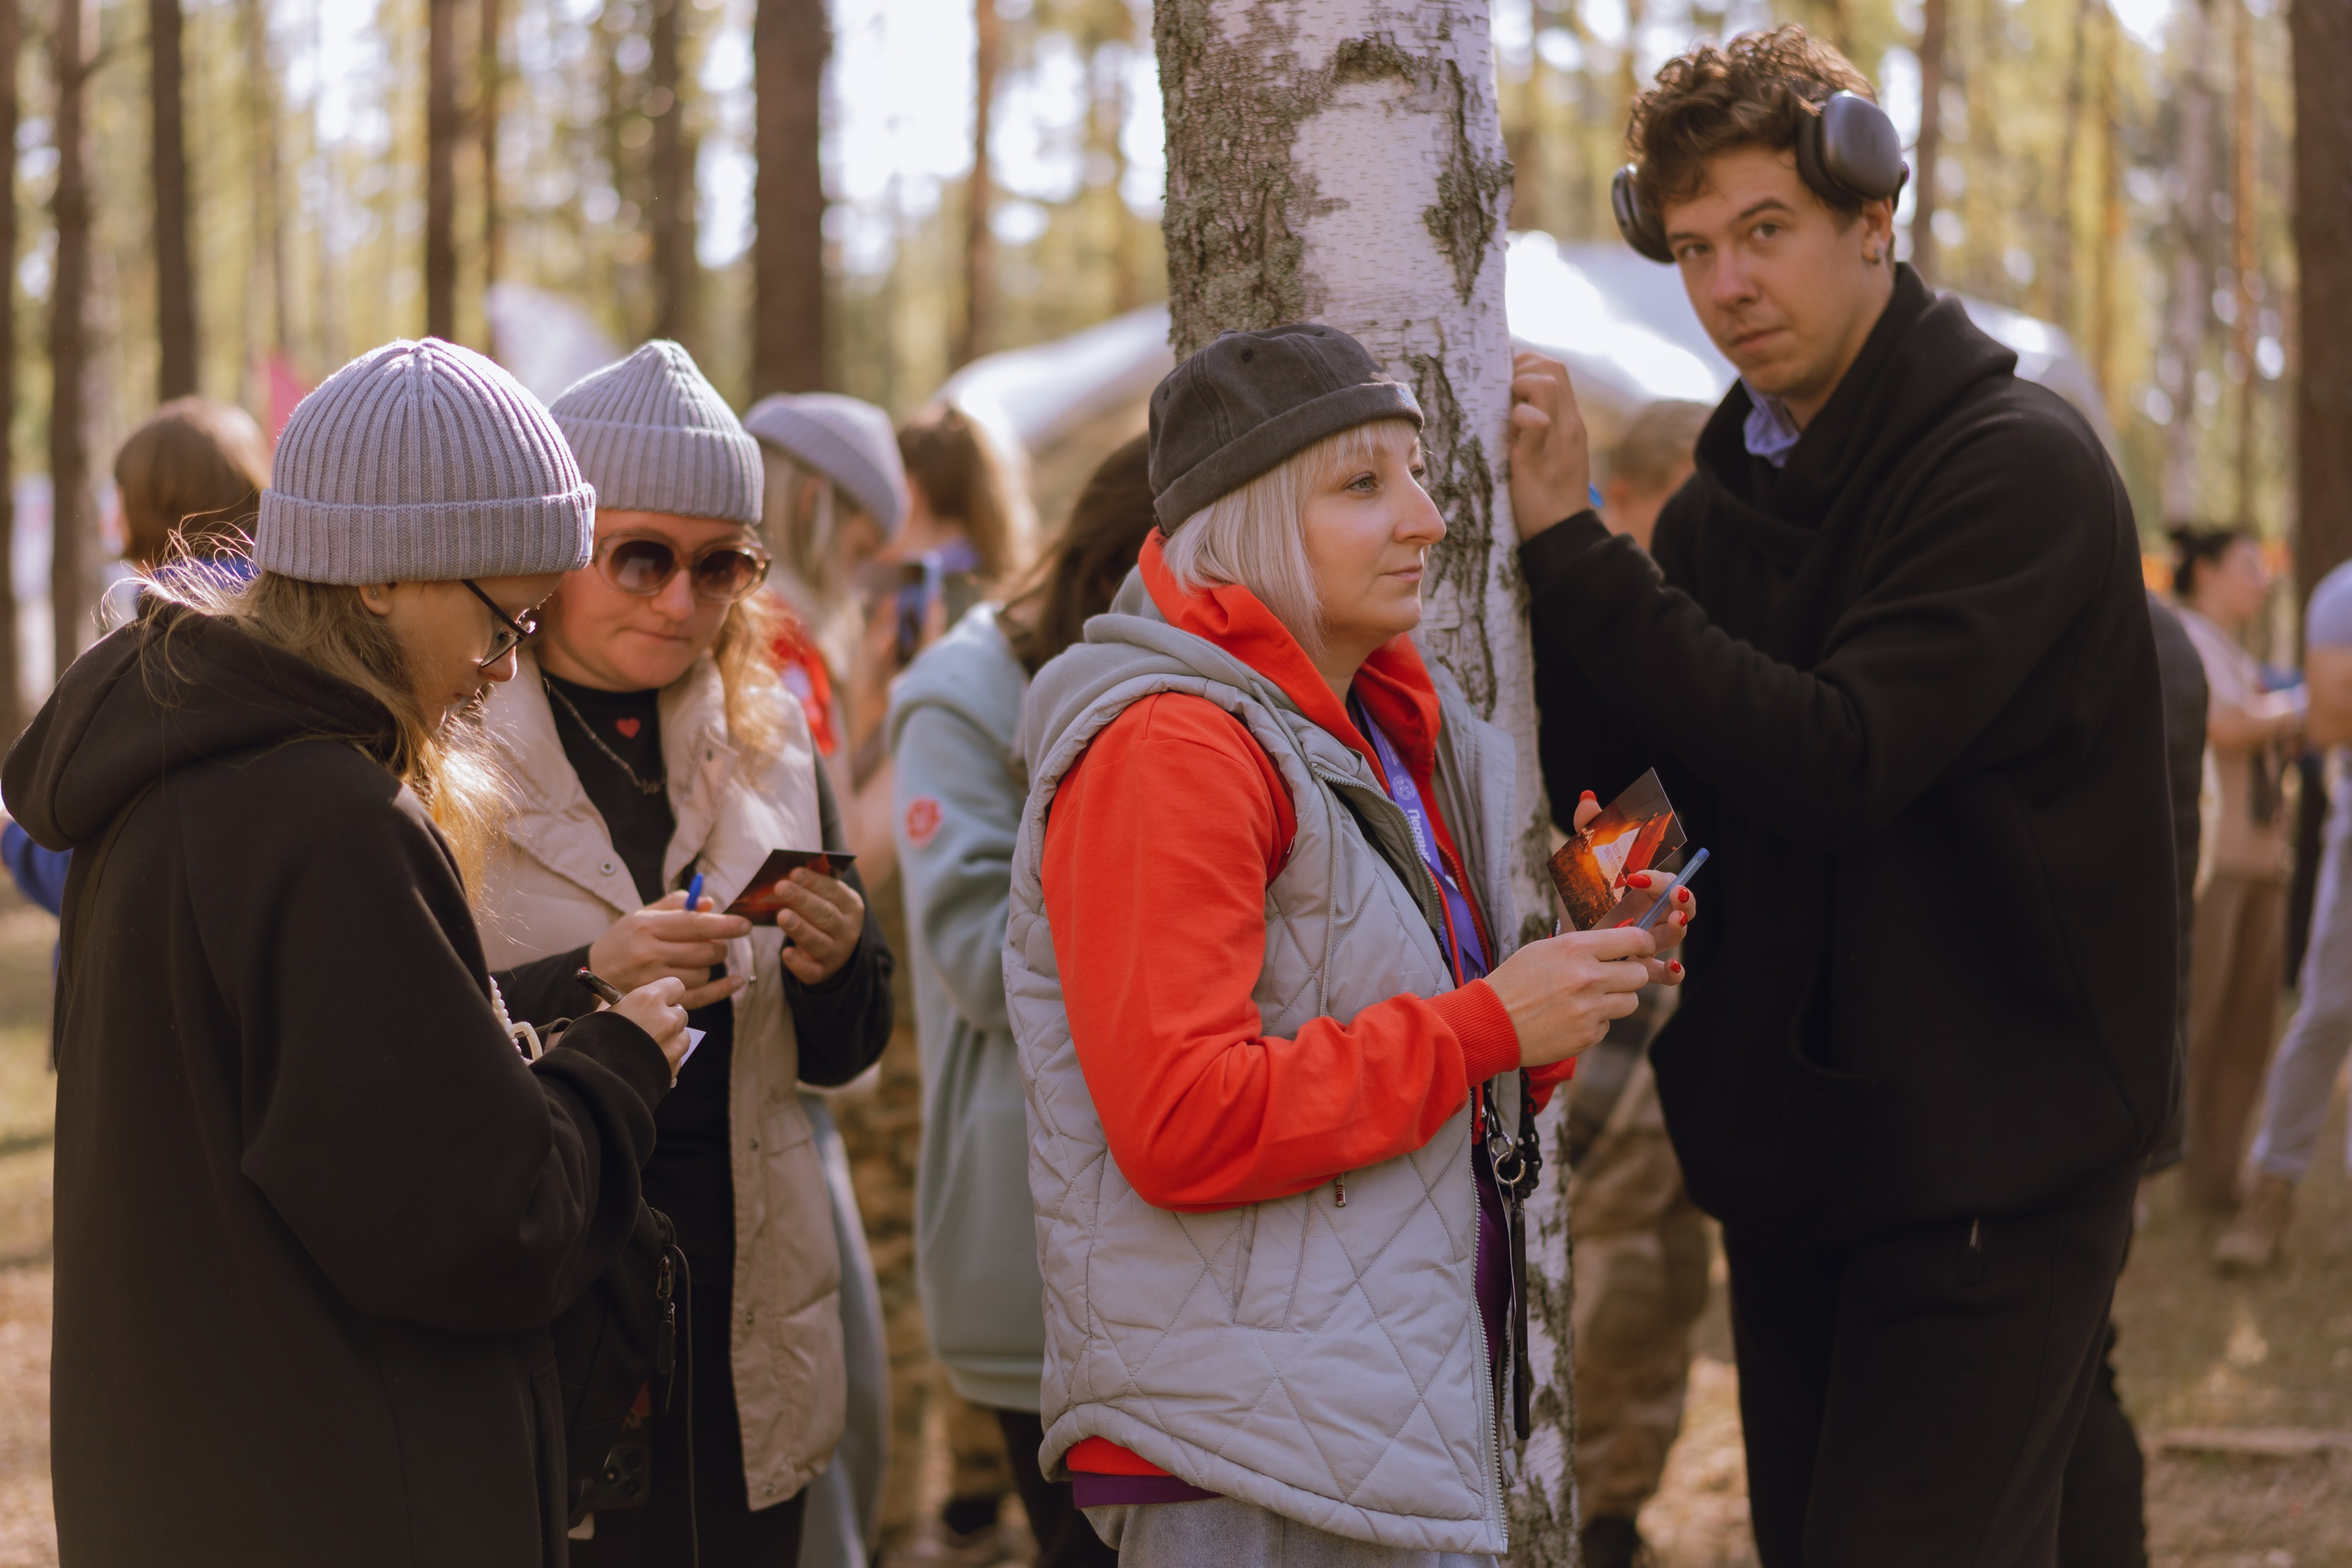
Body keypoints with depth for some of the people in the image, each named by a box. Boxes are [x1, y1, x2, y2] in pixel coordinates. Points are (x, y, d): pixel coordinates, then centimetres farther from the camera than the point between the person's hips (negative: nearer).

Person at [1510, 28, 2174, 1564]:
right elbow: (1583, 749, 7)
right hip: (1794, 1148, 8)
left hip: (1990, 1165, -8)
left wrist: (1572, 541, -23)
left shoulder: (2018, 467, -14)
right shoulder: (1737, 489, 10)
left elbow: (1833, 762, -25)